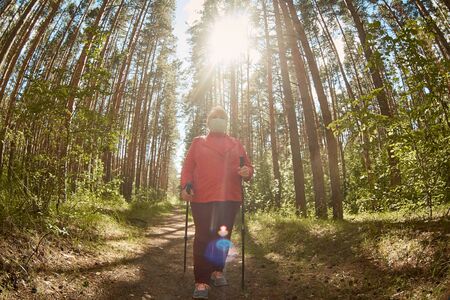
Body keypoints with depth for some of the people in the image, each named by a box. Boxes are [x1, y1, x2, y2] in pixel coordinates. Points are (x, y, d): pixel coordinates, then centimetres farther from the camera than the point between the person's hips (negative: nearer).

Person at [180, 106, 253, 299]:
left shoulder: (236, 144, 18)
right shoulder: (198, 143, 13)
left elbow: (247, 167, 15)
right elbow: (187, 167, 6)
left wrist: (247, 172, -9)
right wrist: (186, 185, -11)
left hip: (229, 198, 3)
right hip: (202, 198, -2)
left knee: (223, 237, 9)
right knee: (203, 238, -3)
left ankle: (217, 271, 28)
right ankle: (202, 281, 5)